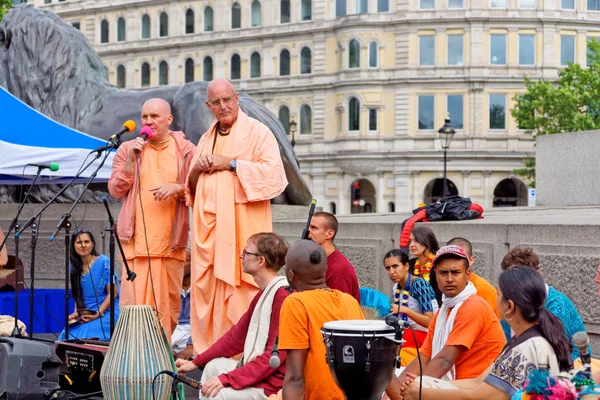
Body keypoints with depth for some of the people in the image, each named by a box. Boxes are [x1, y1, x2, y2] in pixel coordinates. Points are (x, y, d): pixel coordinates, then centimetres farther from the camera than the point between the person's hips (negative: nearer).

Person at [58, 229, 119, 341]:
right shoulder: (75, 267, 11)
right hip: (84, 315, 5)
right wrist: (76, 313, 0)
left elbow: (113, 293, -9)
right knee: (66, 337, -19)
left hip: (105, 312, -5)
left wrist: (98, 314, -17)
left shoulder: (104, 262, -6)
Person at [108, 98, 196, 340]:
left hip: (172, 240, 0)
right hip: (136, 239, 0)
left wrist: (178, 188, -13)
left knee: (168, 301, 2)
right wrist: (131, 161, -7)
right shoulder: (128, 149, 11)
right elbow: (115, 191, 4)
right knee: (134, 301, -6)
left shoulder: (186, 150, 8)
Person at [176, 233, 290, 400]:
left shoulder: (283, 295, -21)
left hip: (273, 386, -11)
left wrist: (227, 379, -24)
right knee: (213, 366, 19)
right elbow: (236, 335, 20)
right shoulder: (263, 294, 14)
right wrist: (195, 363, 19)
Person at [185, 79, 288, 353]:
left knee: (239, 288, -9)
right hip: (208, 227, 6)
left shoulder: (257, 132, 0)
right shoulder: (206, 139, 21)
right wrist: (196, 169, 3)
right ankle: (208, 350, 11)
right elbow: (192, 186, 26)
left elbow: (273, 173, -12)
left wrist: (231, 164, -11)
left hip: (241, 226, -6)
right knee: (206, 288, 4)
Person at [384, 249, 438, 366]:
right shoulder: (396, 288, 7)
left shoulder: (418, 284, -16)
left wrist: (405, 310, -33)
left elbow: (430, 322, -22)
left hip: (425, 336, -8)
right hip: (409, 333, 8)